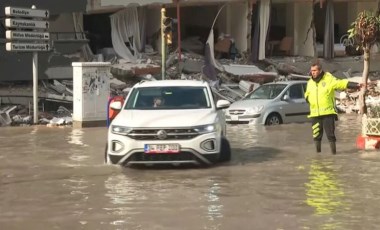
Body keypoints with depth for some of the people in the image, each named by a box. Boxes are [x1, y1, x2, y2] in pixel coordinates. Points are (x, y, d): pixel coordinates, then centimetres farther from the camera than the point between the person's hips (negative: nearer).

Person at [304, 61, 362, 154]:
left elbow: (342, 83, -14)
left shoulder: (329, 79, -5)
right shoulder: (310, 82, 12)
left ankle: (333, 153, 7)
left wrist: (355, 85, -26)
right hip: (315, 113, 4)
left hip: (328, 112, -4)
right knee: (316, 134, 7)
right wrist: (307, 98, 5)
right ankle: (317, 153, 20)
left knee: (330, 134, -3)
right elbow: (307, 94, 28)